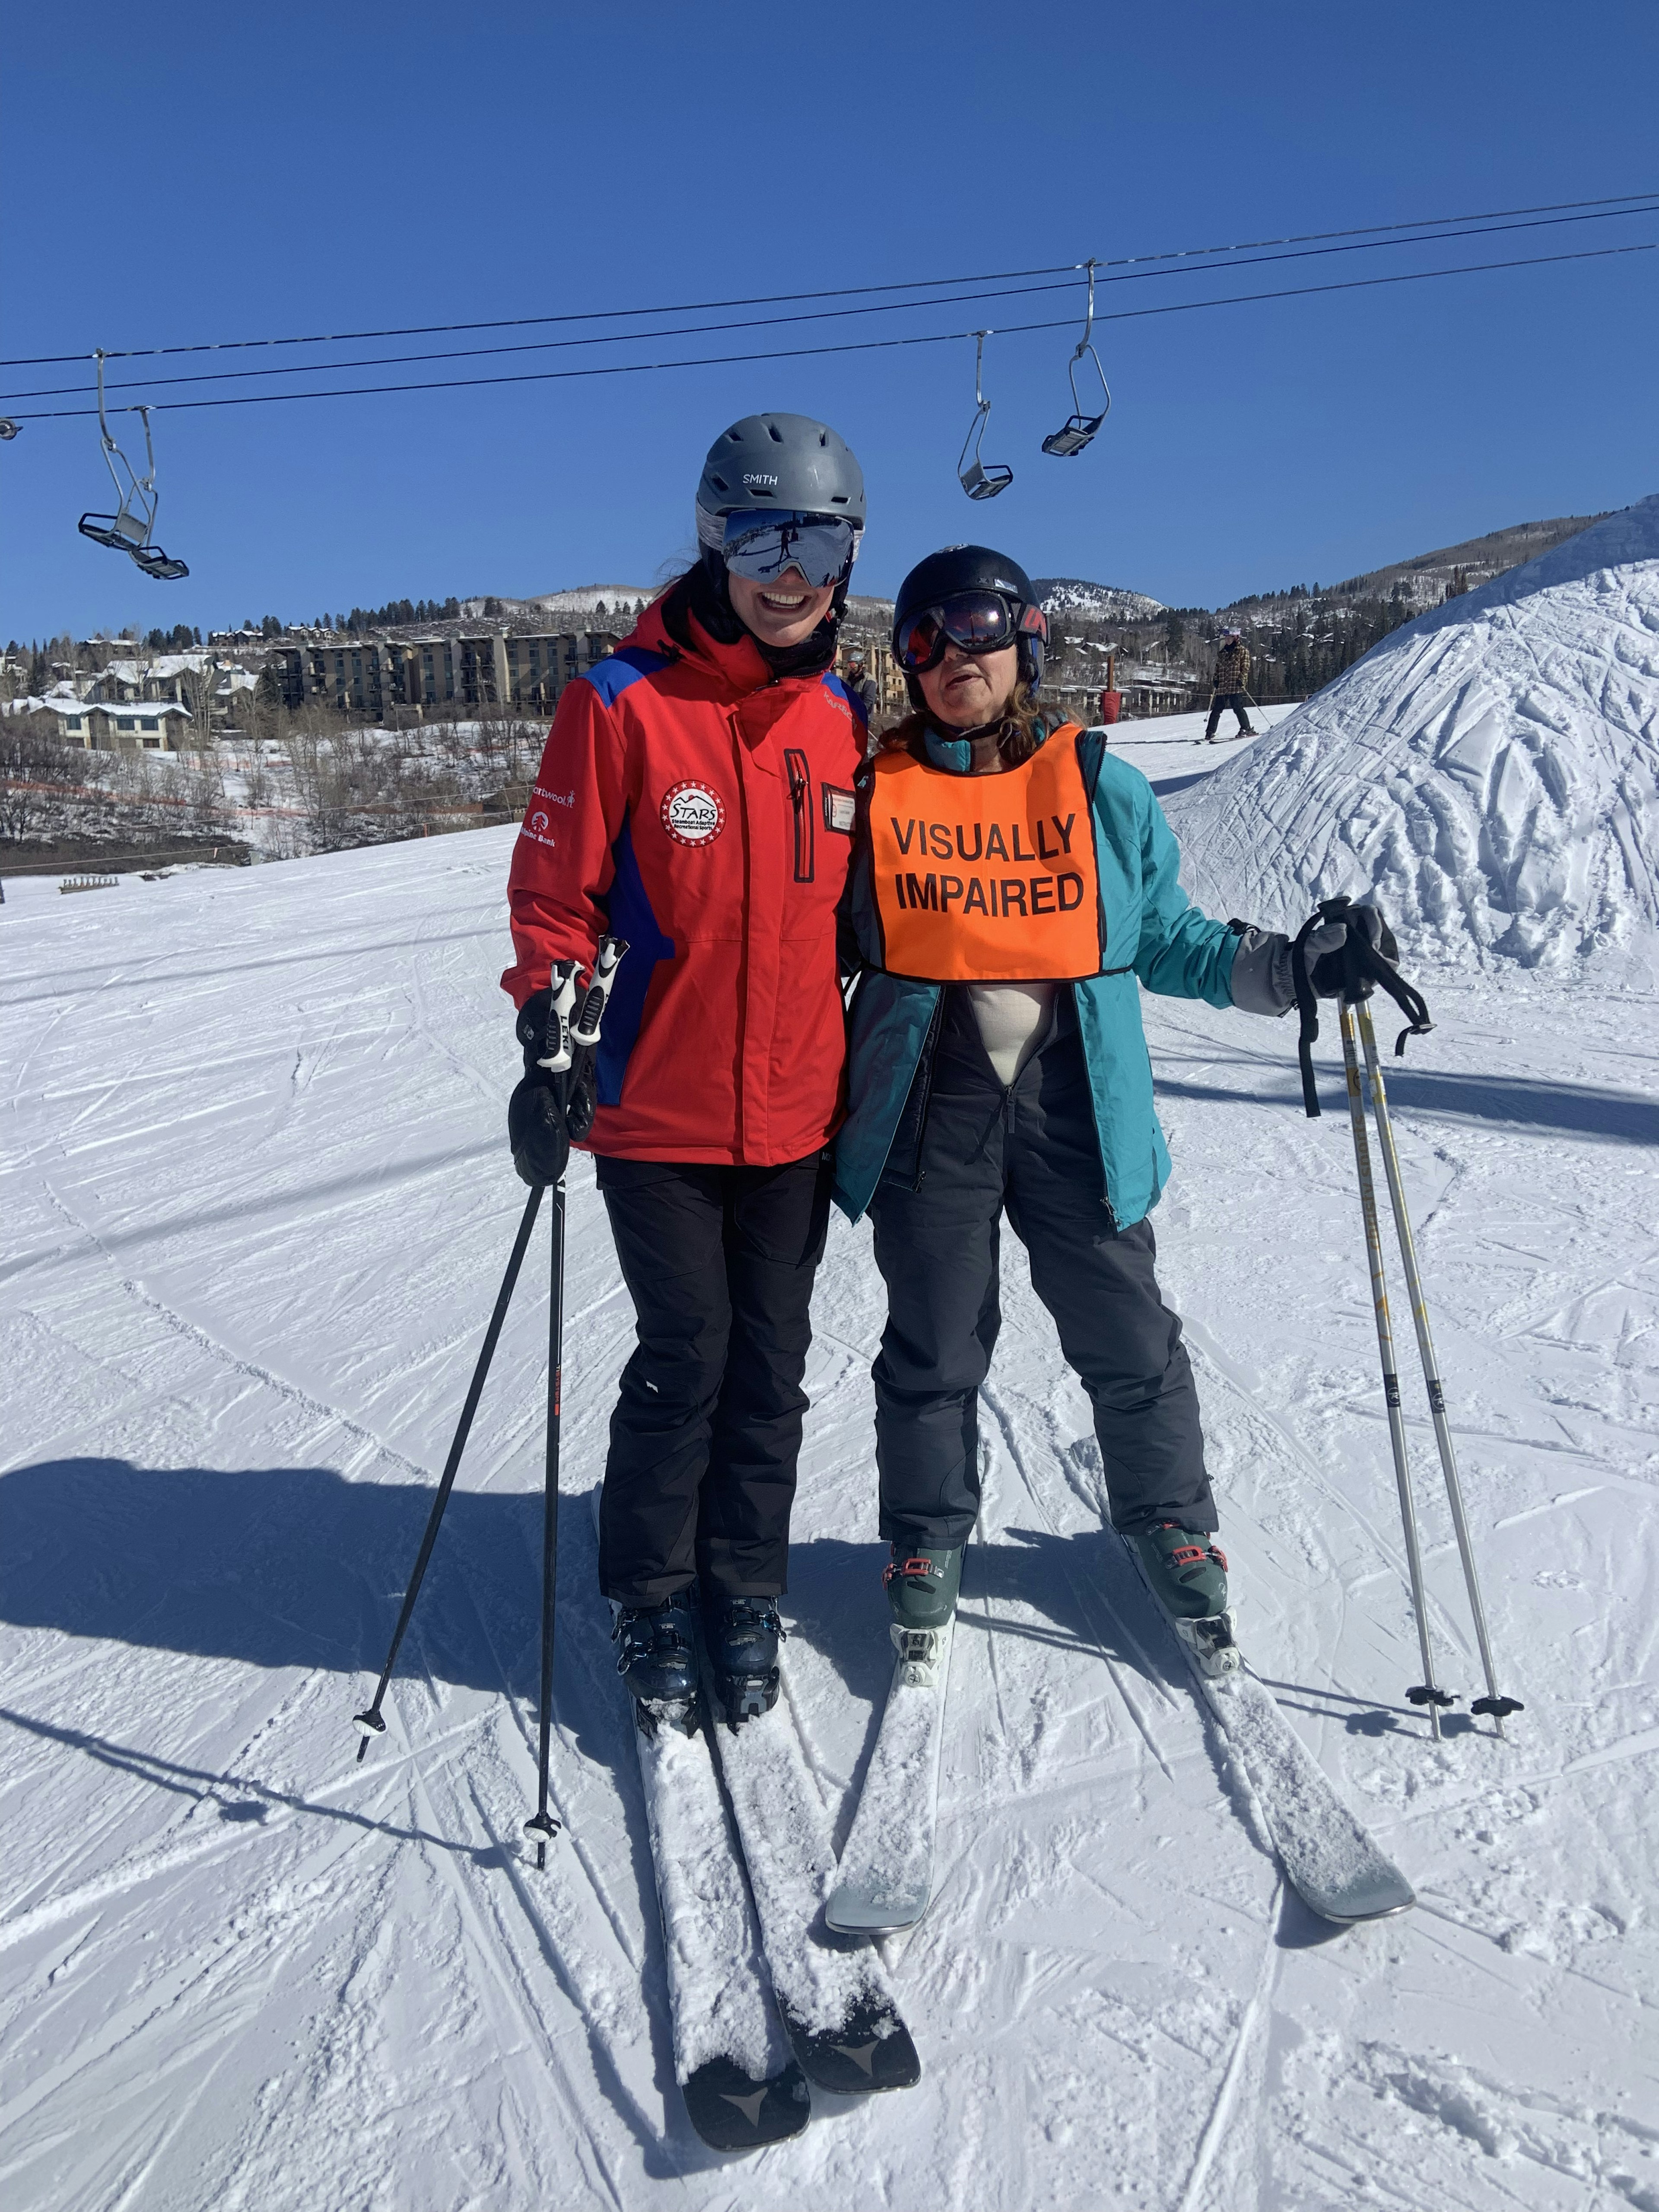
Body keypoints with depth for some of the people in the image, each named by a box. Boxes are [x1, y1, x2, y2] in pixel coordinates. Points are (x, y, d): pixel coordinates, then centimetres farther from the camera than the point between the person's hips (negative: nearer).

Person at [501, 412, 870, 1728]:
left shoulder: (844, 719, 6)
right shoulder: (623, 704, -8)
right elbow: (556, 893, -4)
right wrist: (547, 1045, -12)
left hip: (800, 1117, 4)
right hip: (658, 1116, -4)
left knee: (770, 1370, 11)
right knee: (684, 1363, 3)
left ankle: (746, 1595, 29)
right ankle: (651, 1599, 25)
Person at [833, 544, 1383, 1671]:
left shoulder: (1102, 790, 2)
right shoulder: (872, 794, 2)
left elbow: (1163, 935, 8)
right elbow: (826, 942, 12)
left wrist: (1296, 966, -3)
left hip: (1075, 1110, 1)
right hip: (928, 1113, 0)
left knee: (1127, 1339, 10)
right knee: (933, 1350, 11)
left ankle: (1173, 1526, 34)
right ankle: (927, 1540, 33)